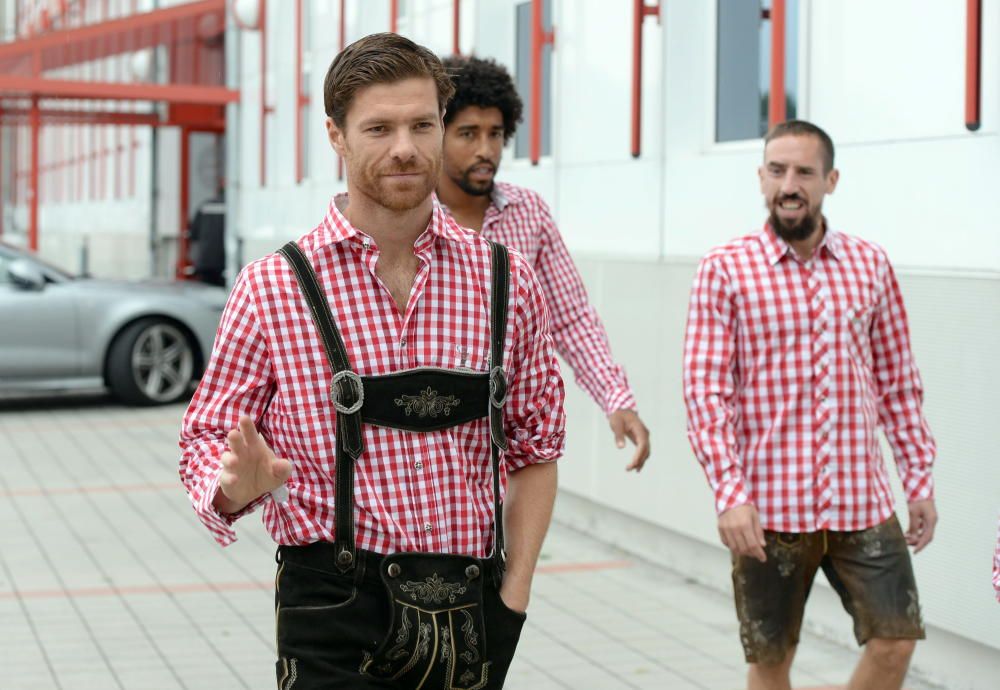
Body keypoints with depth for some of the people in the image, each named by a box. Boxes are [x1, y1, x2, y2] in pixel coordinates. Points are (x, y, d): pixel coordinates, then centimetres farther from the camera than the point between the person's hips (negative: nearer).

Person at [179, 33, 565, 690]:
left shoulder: (508, 281, 4)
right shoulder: (274, 287, -3)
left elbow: (535, 448, 10)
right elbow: (210, 435, 1)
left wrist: (515, 591, 3)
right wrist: (240, 482, -21)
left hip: (469, 617, 2)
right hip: (335, 618, -2)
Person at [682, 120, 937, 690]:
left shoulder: (871, 265, 6)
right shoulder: (726, 270, -4)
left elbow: (898, 382, 12)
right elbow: (705, 388, -9)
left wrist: (920, 480, 9)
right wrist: (730, 493, -17)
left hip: (863, 503, 3)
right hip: (767, 509, -3)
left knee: (895, 641, -1)